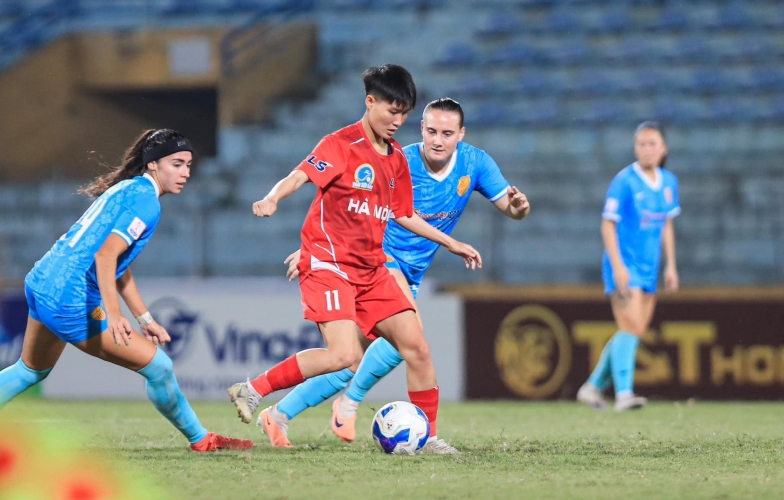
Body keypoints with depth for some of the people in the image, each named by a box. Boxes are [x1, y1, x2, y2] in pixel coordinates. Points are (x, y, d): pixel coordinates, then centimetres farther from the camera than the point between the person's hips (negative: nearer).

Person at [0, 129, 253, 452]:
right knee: (159, 367, -3)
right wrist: (113, 314, -32)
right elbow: (106, 256, -25)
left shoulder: (125, 189, 15)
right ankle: (201, 440, 9)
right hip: (71, 303, -10)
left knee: (31, 371, 30)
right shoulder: (145, 201, -14)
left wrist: (145, 319, 20)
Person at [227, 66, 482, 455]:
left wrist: (451, 244, 26)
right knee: (345, 355, -23)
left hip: (371, 270, 8)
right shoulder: (343, 145, -10)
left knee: (416, 347, 0)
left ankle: (428, 437, 13)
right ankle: (252, 391, -10)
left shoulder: (396, 158, 13)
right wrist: (272, 200, -46)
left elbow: (403, 215, 25)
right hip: (328, 265, -7)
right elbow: (301, 175, -25)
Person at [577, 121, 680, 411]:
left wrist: (671, 265, 14)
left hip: (649, 268, 7)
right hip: (624, 266, -7)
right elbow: (608, 224, -11)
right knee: (630, 326, -18)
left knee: (635, 333, 8)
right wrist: (618, 266, -18)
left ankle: (593, 387, 20)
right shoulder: (624, 181, -12)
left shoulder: (668, 183, 7)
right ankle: (623, 393, -21)